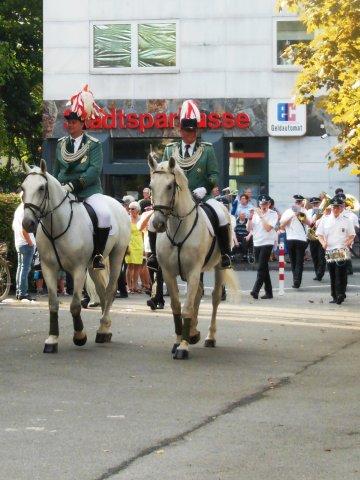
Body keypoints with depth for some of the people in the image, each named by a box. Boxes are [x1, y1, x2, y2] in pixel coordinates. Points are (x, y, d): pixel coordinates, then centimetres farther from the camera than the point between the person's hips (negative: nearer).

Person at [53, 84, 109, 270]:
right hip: (63, 190, 4)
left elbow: (95, 170, -14)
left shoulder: (93, 144, -2)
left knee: (104, 214, -29)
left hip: (88, 189, -4)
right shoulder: (61, 144, 12)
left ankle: (97, 254, -16)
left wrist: (74, 184, -23)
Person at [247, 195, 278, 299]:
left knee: (261, 268, -13)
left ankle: (255, 291, -19)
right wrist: (250, 218, -8)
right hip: (257, 243, 5)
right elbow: (249, 229, 7)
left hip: (267, 243, -5)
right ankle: (268, 292, 16)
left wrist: (261, 216, -16)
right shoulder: (256, 213, 10)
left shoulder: (273, 214, -3)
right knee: (264, 268, 10)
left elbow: (268, 228, -16)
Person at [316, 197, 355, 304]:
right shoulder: (325, 219, 9)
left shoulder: (346, 220, 6)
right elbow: (319, 234, 9)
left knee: (341, 274, -15)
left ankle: (340, 294, -18)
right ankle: (335, 296, 12)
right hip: (329, 250, 3)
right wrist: (323, 242, -10)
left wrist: (349, 241, -12)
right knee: (332, 275, 6)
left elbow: (352, 235, 10)